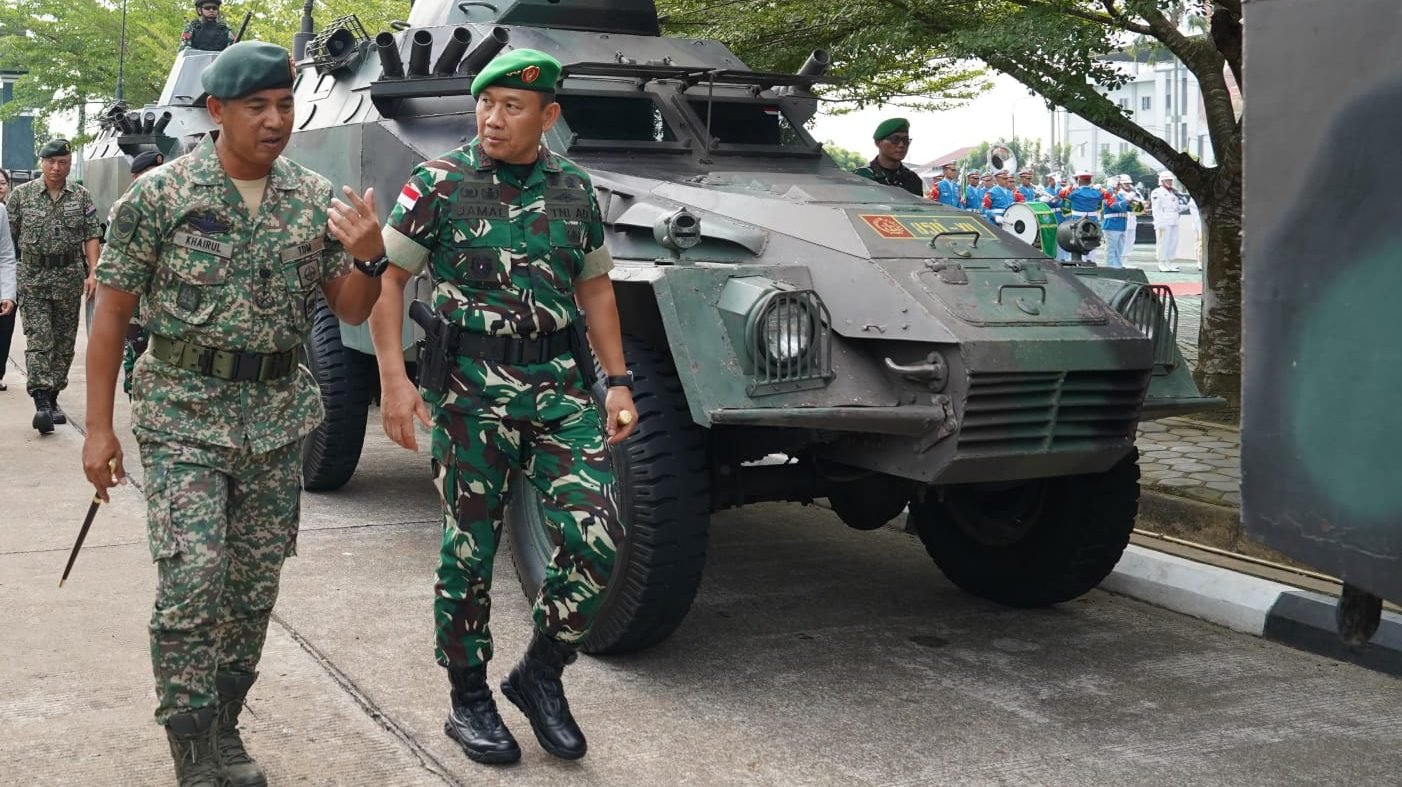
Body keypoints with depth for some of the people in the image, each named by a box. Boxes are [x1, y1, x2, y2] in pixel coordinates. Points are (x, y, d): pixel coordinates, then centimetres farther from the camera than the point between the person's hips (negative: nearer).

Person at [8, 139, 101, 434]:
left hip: (70, 277, 2)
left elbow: (92, 236, 3)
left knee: (64, 341, 8)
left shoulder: (82, 197, 5)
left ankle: (53, 398, 20)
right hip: (32, 278, -2)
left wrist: (92, 273, -8)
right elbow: (9, 235, 5)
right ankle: (41, 402, -17)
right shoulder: (21, 194, 3)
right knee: (38, 340, -10)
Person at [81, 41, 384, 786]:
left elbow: (352, 312, 6)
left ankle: (224, 726, 25)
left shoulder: (317, 199, 2)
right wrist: (98, 426, -5)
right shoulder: (159, 194, -7)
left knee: (255, 585, 8)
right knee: (192, 578, -12)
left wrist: (367, 257, -16)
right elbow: (112, 312, -2)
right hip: (184, 413, -3)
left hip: (279, 416, 4)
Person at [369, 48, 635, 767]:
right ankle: (469, 701, 22)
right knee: (470, 548, 5)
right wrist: (394, 378, -11)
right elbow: (388, 278, -1)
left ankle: (540, 673, 17)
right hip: (471, 389, -3)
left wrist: (618, 381, 10)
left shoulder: (575, 189, 8)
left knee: (594, 539, -6)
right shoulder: (439, 182, -3)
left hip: (562, 386, 3)